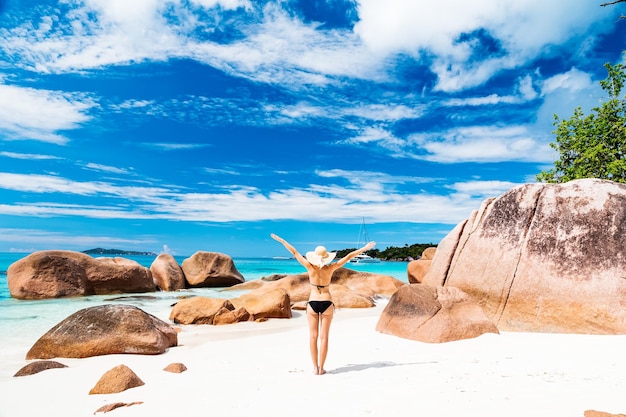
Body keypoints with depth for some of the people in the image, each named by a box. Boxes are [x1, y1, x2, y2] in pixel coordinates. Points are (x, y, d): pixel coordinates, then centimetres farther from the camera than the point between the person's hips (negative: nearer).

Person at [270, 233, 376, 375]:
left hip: (313, 303, 0)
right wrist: (365, 248, 0)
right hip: (327, 303, 0)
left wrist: (281, 240, 2)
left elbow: (295, 253, -5)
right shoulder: (330, 268, -9)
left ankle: (315, 368, 9)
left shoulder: (311, 268, -9)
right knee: (324, 337, 5)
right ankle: (321, 368, 7)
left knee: (313, 336, 7)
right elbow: (348, 257, -5)